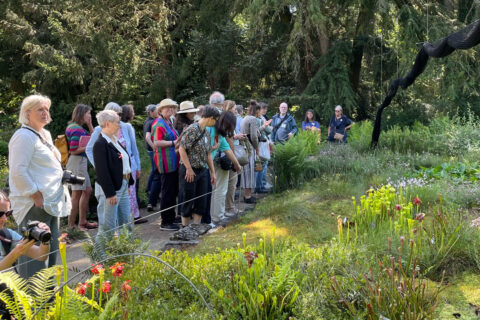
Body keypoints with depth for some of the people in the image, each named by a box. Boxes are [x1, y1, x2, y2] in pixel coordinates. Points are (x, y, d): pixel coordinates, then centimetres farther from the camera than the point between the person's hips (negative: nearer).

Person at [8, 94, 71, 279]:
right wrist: (37, 197, -20)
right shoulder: (24, 136, -13)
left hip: (51, 203, 10)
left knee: (51, 251, 17)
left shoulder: (46, 135, 16)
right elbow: (18, 172, -20)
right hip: (35, 206, -10)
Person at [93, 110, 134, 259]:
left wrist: (129, 183, 13)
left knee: (126, 224, 16)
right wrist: (110, 193, -20)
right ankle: (100, 256, 10)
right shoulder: (100, 144, -16)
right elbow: (102, 171, -19)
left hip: (123, 186, 9)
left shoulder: (115, 141, 11)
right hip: (111, 188, -9)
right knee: (108, 226, -2)